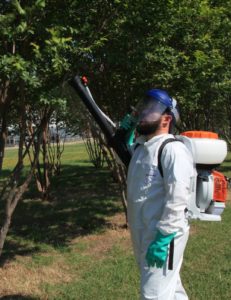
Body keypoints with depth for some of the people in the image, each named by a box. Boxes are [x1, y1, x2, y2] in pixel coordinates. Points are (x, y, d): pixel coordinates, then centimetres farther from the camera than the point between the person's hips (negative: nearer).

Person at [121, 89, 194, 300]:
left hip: (163, 237, -9)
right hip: (142, 235, 9)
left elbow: (178, 198, -25)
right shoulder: (139, 146, 10)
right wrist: (126, 131, 16)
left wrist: (163, 238, -26)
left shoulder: (173, 149, -18)